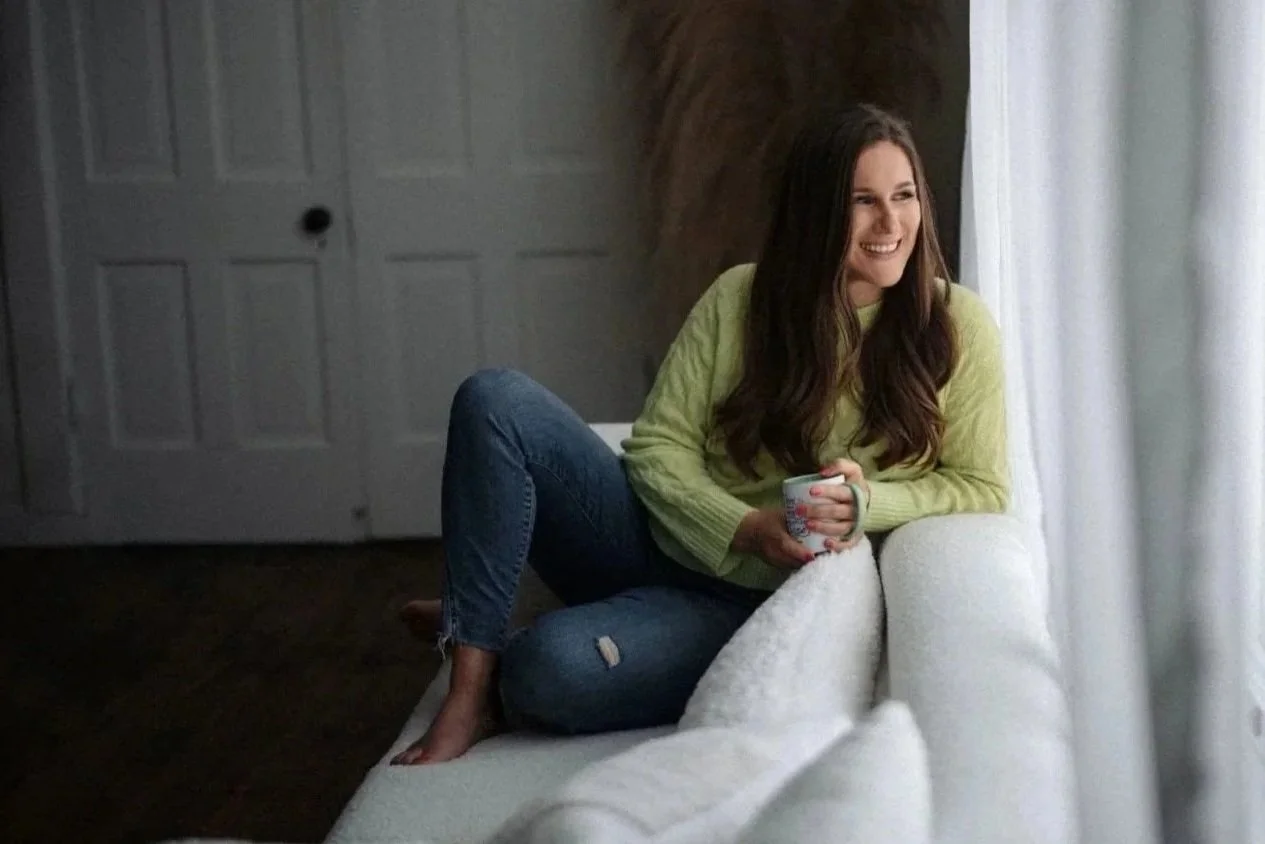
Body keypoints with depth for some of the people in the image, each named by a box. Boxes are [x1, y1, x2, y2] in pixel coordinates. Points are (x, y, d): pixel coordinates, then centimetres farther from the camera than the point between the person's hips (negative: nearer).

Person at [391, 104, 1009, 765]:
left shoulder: (957, 326, -5)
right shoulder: (741, 298, -1)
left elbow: (981, 488, -1)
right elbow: (658, 445, -3)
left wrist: (868, 501, -19)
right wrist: (748, 528, -20)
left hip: (762, 603, -3)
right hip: (663, 537, 4)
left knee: (550, 669, -32)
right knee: (494, 401, -20)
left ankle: (498, 668, 7)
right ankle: (470, 684, -17)